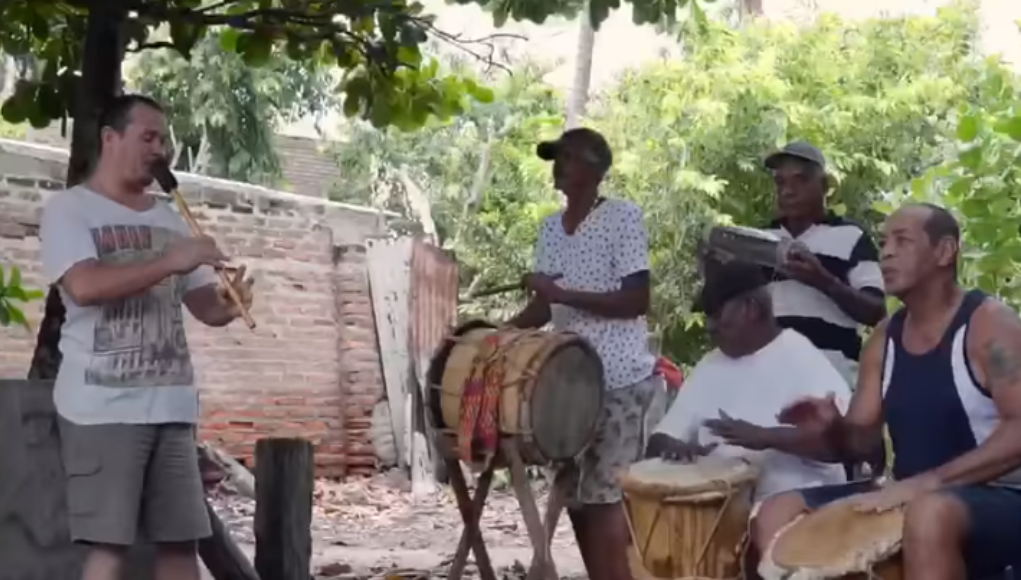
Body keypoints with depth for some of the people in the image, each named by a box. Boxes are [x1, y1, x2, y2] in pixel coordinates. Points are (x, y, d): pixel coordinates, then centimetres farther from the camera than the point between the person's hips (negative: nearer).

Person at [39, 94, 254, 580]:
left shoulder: (169, 220, 17)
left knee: (181, 540, 8)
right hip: (103, 407, -6)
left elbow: (203, 306, 15)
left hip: (171, 405, 6)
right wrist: (170, 262, -19)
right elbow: (84, 285, -18)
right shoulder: (69, 209, -1)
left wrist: (229, 304, -9)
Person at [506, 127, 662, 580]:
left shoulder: (624, 217, -9)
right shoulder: (550, 229, 13)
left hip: (622, 382, -7)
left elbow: (637, 300, -16)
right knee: (576, 497, 7)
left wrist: (564, 293, -20)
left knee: (604, 497, -9)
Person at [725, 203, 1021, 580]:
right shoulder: (886, 337, 11)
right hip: (910, 496, 7)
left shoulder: (989, 324, -11)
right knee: (777, 514, -4)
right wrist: (832, 430, -11)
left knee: (931, 514, -42)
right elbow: (860, 440, 14)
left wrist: (924, 482, -31)